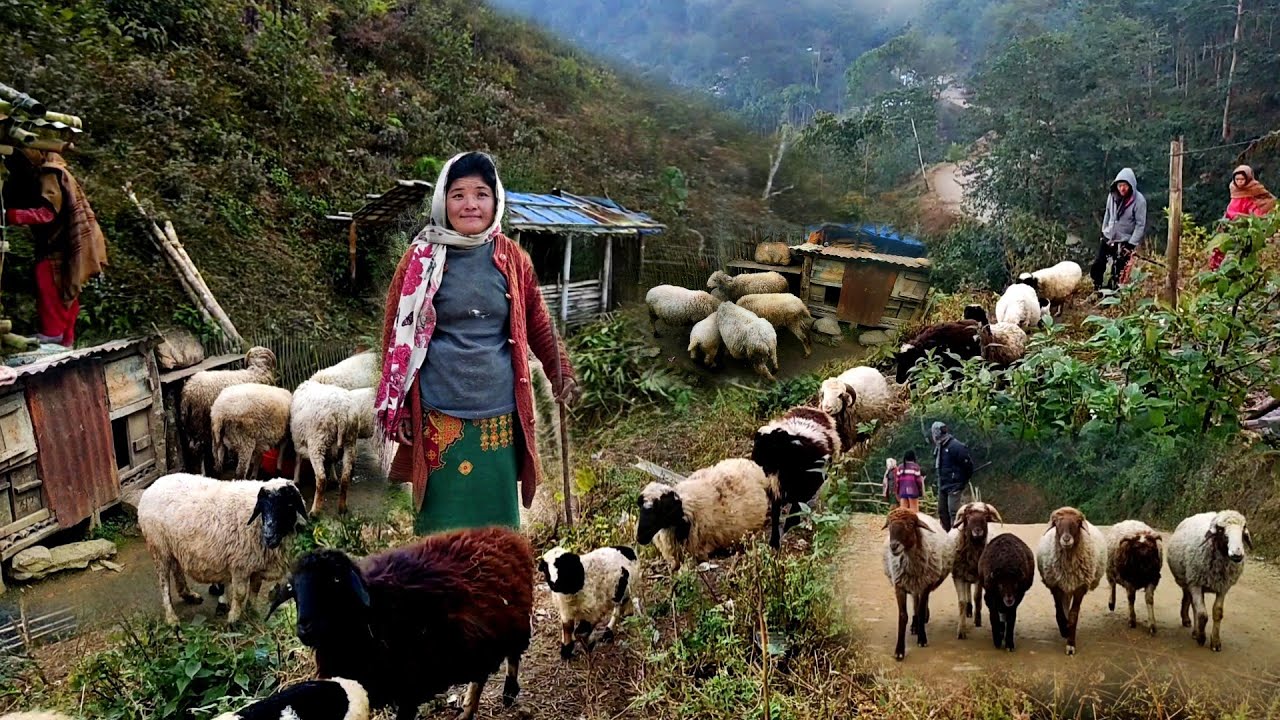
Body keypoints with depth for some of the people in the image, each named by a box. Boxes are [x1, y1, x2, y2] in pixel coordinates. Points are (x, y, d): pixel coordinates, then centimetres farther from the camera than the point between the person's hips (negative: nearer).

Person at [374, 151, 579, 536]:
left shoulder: (512, 259, 4)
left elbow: (538, 324, 14)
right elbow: (397, 336, 2)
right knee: (443, 523, 4)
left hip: (499, 416, 2)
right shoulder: (421, 259, -1)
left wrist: (562, 375, 18)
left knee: (498, 519, 9)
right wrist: (398, 409, 2)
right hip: (439, 417, -2)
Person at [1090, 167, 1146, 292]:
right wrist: (1104, 231, 14)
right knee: (1096, 268, 8)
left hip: (1125, 242, -5)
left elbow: (1140, 225, -15)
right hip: (1108, 238, 5)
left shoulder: (1139, 200, -18)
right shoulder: (1112, 195, -4)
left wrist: (1132, 245, -17)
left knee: (1117, 273, -1)